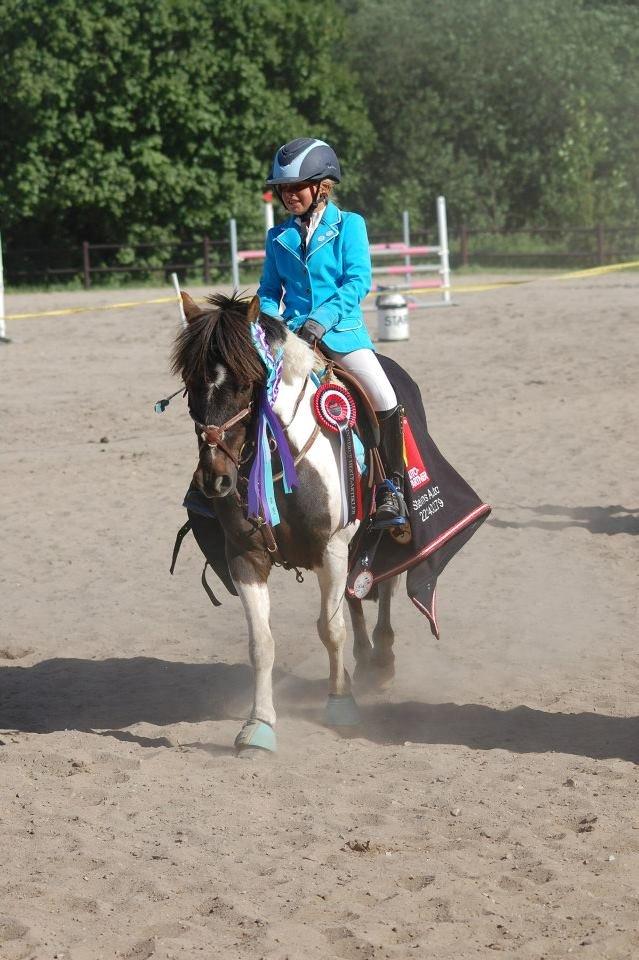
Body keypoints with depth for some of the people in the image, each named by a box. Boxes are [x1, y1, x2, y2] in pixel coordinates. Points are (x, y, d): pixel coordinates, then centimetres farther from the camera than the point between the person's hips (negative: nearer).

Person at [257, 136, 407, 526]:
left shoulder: (349, 225, 0)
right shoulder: (279, 237, 11)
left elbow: (359, 280, -10)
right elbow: (269, 290, 17)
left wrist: (322, 318, -23)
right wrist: (270, 322, -5)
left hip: (342, 332, -3)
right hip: (293, 335, 3)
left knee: (387, 403, -20)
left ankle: (393, 489, -6)